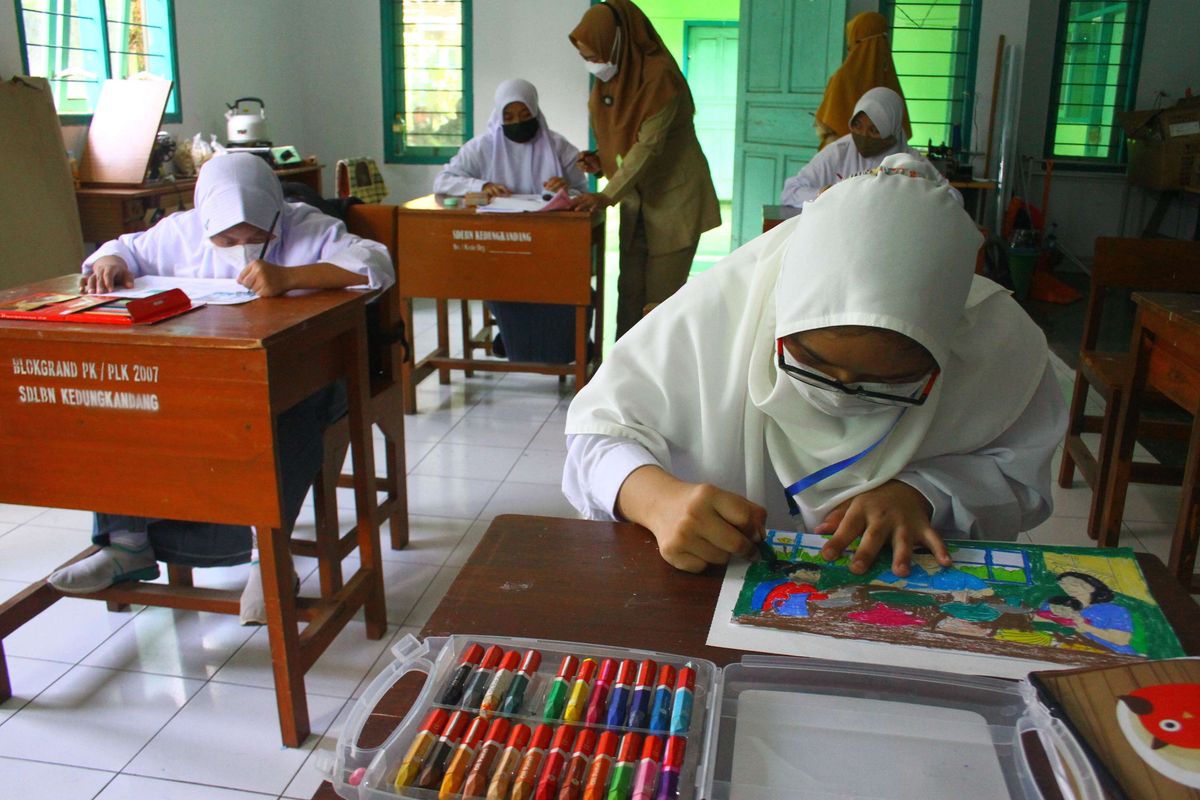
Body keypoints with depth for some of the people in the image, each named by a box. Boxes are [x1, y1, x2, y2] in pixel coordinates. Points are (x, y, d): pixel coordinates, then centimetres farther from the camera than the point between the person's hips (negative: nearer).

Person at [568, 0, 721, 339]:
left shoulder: (658, 74, -21)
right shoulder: (610, 75, 3)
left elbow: (649, 145, -25)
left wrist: (608, 195, -28)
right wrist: (603, 159, -4)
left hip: (674, 198, -7)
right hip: (636, 200, 7)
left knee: (662, 292, -4)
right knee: (630, 289, 6)